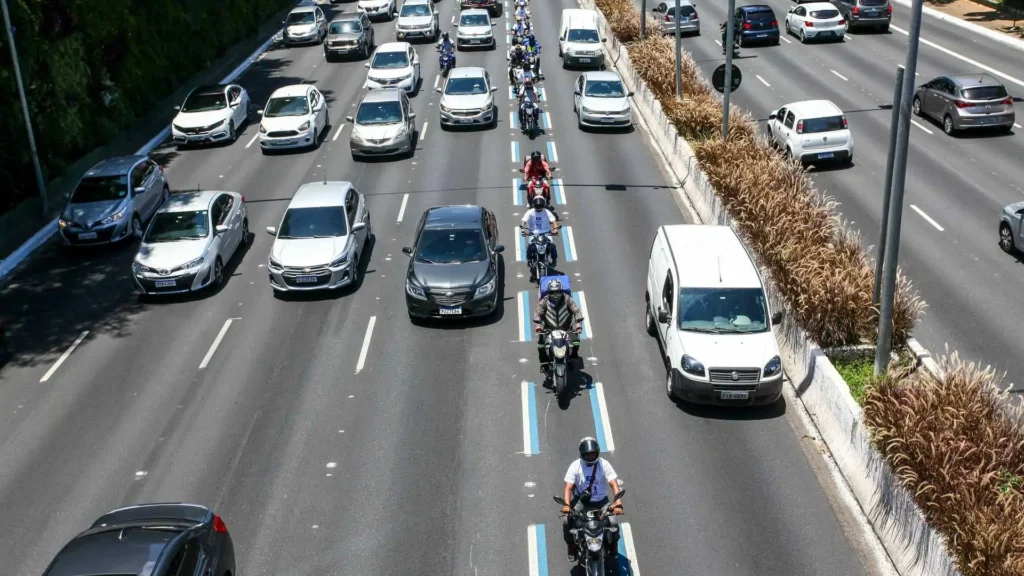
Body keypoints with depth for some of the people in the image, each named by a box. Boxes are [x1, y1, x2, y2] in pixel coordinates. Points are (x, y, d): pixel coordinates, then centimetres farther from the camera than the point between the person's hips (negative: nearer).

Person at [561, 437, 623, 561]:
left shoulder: (604, 464, -12)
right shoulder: (575, 466, -11)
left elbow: (614, 484, -19)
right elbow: (568, 487, -17)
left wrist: (618, 503, -36)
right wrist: (567, 504, -36)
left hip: (601, 501, 0)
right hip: (581, 501, 0)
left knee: (613, 522, -24)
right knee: (566, 521, -24)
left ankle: (613, 546, 8)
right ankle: (571, 546, 5)